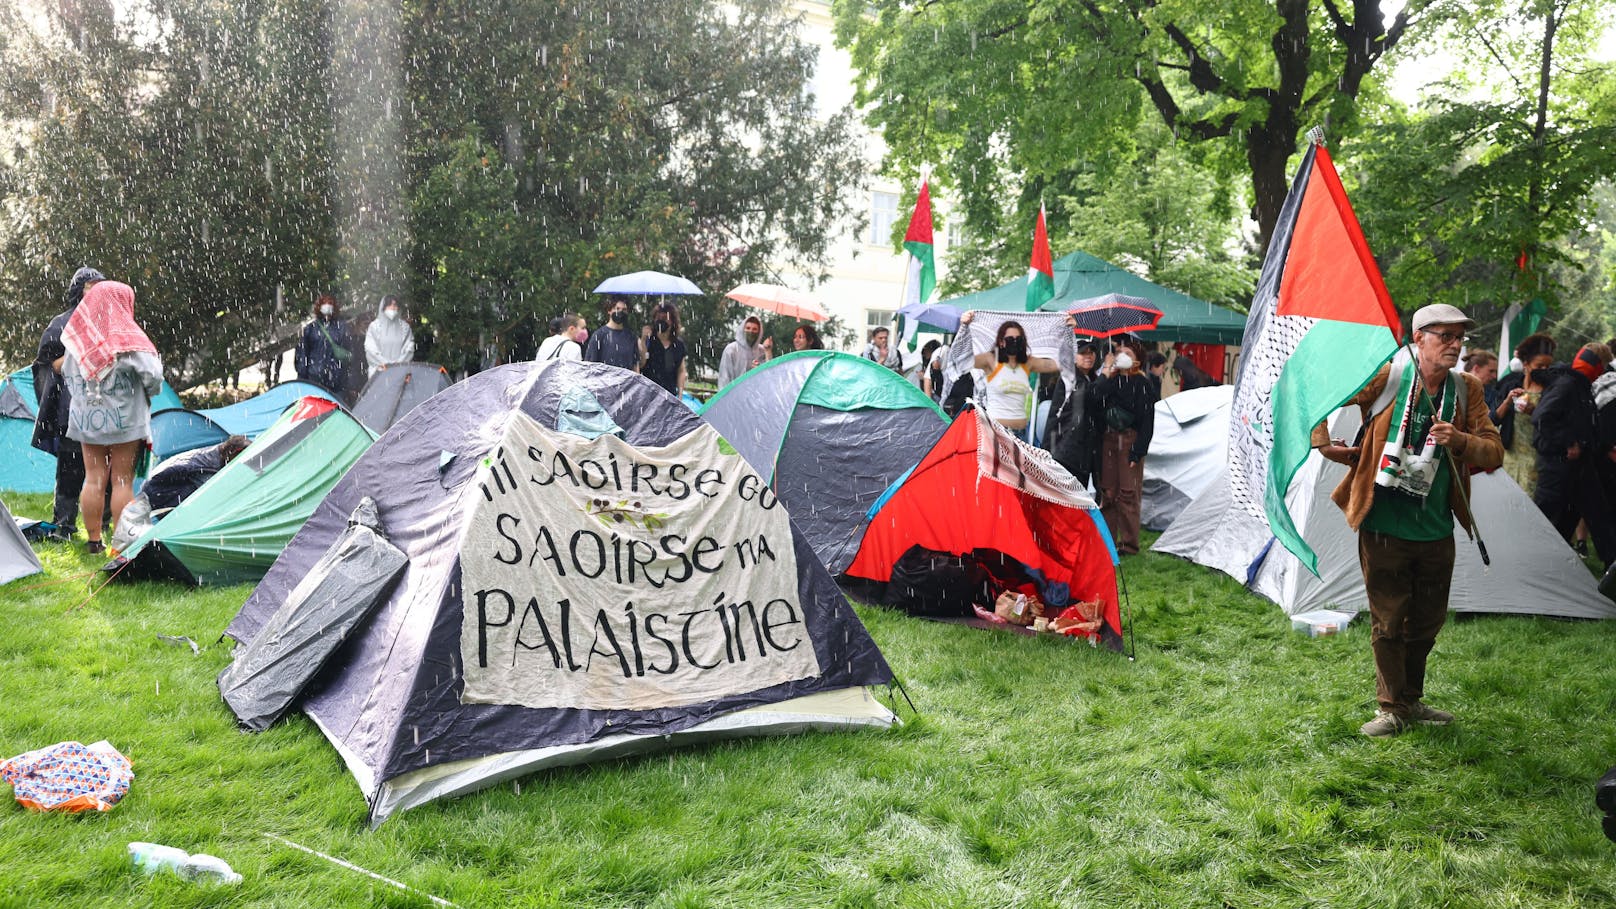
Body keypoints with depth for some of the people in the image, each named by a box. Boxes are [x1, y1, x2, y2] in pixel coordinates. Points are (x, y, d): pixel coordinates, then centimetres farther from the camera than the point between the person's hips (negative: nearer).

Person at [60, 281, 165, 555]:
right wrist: (147, 395, 1)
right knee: (122, 481, 1)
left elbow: (67, 373, 14)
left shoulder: (78, 338, 3)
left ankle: (93, 540, 14)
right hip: (124, 420, -5)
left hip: (85, 419, 5)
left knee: (93, 478, 9)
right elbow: (153, 374, -18)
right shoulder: (126, 338, -13)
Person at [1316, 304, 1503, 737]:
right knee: (1388, 622, 4)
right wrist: (1324, 444, -9)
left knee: (1428, 621, 16)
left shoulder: (1467, 390, 2)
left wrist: (1460, 441, -18)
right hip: (1384, 527, -4)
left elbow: (1494, 453, 1)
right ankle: (1391, 708, 19)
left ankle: (1411, 700, 35)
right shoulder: (1386, 377, -11)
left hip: (1436, 531, 5)